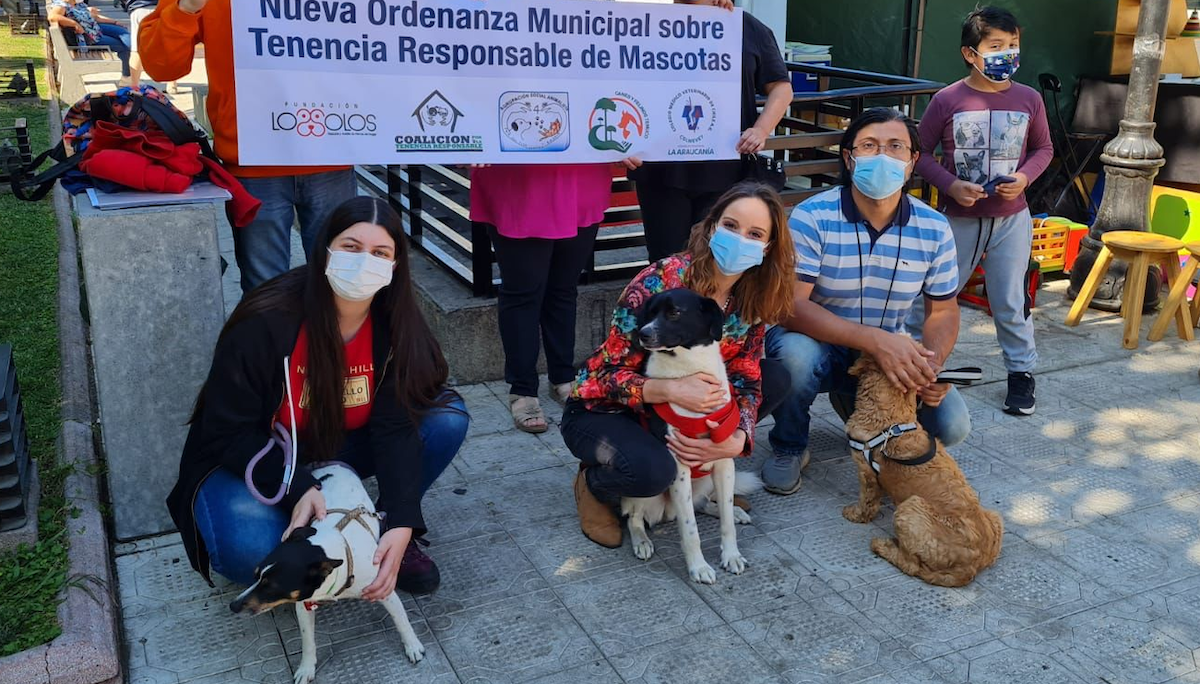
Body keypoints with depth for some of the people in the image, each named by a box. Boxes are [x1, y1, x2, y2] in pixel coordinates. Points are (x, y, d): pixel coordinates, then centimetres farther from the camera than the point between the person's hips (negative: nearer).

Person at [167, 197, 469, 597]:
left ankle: (386, 535, -1)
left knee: (448, 417, -17)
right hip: (250, 460, -4)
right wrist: (297, 489, -36)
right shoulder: (267, 322, -27)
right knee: (251, 553, -36)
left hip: (338, 451, 4)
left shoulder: (396, 328, -15)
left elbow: (397, 427, -22)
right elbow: (229, 433, -21)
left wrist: (401, 525, -35)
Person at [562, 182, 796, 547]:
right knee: (653, 470, -37)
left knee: (776, 378, -6)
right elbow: (611, 374, -24)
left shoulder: (753, 299, -9)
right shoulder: (661, 282, -26)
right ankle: (594, 485, 0)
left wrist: (739, 438, -26)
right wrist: (671, 389, -42)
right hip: (604, 411, -6)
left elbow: (745, 377, -6)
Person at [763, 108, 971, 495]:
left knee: (951, 426, -14)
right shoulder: (812, 217, -19)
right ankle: (788, 448, -4)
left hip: (891, 352, 4)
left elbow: (943, 311, 1)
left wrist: (932, 364, -22)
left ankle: (858, 408, 19)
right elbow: (790, 305, -26)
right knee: (796, 354, -38)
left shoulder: (934, 229, -6)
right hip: (818, 343, -4)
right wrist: (876, 340, -37)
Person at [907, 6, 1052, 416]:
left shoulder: (1028, 99, -3)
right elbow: (921, 152, -3)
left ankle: (1021, 372, 24)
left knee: (1011, 302, 8)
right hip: (958, 218, -1)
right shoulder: (948, 100, -11)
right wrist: (950, 184, -17)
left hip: (1011, 219, 2)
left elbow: (1043, 148, 10)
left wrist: (1025, 177, -9)